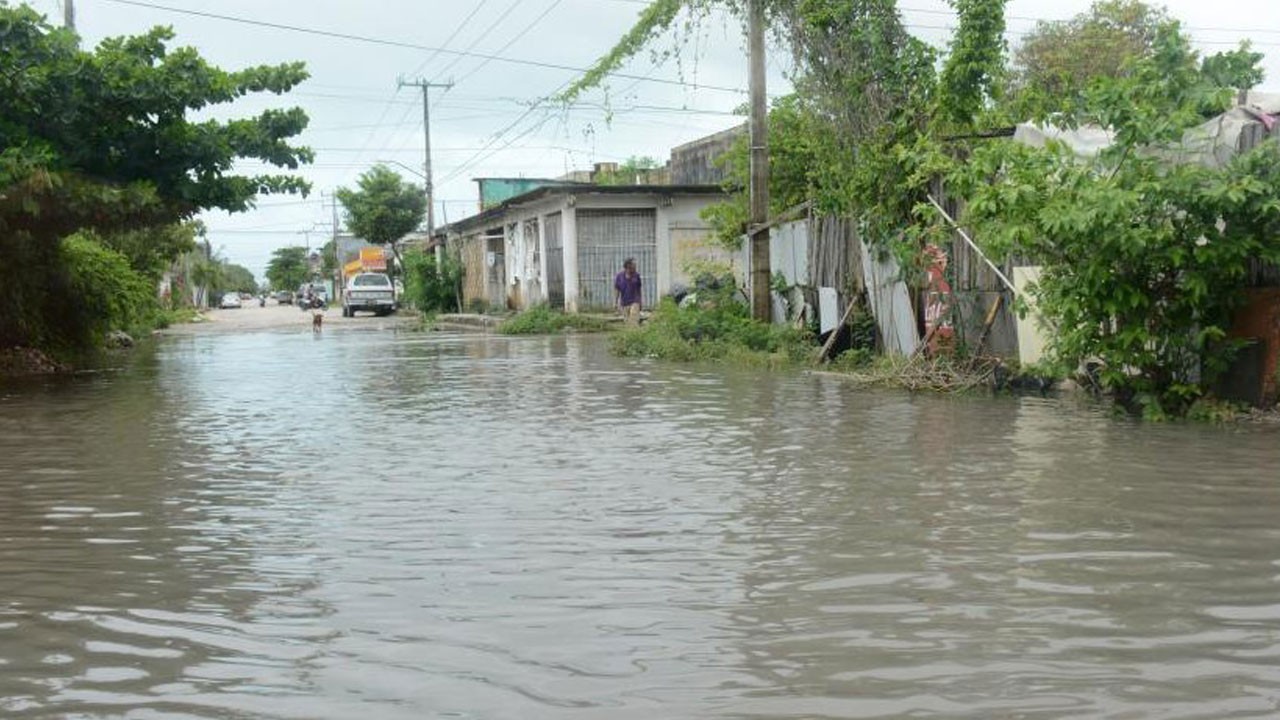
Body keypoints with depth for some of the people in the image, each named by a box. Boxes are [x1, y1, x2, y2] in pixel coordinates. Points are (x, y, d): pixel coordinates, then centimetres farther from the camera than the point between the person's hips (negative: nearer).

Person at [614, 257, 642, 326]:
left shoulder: (636, 276, -1)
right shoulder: (620, 276, -3)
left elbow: (639, 289, 8)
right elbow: (616, 290, 0)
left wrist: (640, 303, 12)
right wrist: (617, 304, -4)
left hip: (634, 302, -1)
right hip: (624, 303, 1)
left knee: (634, 322, -15)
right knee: (627, 322, 8)